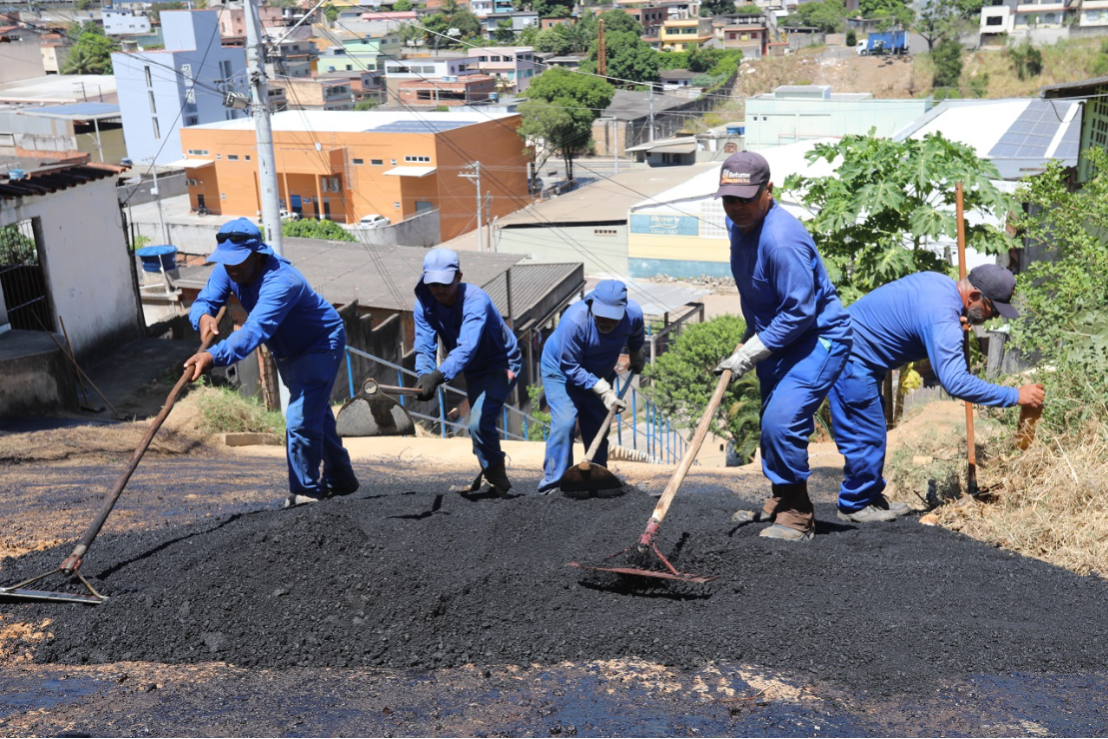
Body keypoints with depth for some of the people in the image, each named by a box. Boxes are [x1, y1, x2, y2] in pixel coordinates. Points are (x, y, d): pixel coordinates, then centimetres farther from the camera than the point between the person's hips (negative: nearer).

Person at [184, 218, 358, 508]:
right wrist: (204, 316, -44)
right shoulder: (228, 269, -15)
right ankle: (340, 479, 37)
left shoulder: (281, 281, -40)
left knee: (300, 421, -16)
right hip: (287, 351, 9)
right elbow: (204, 301, -19)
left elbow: (255, 330, -52)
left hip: (320, 345, -9)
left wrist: (214, 356, -65)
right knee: (316, 414, 20)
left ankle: (304, 491, 3)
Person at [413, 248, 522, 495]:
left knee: (479, 423, -21)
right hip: (474, 371, 7)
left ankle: (497, 482, -1)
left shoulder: (475, 299, -34)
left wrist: (439, 375, -61)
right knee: (481, 424, 19)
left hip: (501, 364, -7)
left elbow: (467, 347, -47)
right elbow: (424, 346, -24)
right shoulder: (424, 303, -16)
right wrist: (424, 375, -45)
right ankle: (492, 474, 41)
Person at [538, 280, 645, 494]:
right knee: (564, 423, -20)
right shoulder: (574, 321, -38)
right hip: (561, 371, -5)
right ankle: (552, 481, -12)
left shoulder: (633, 314, -22)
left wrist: (637, 359, 22)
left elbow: (635, 338, 4)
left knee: (598, 427, 8)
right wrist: (603, 390, -35)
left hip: (599, 375, 5)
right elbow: (571, 368, -31)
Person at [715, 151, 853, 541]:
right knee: (772, 420, 18)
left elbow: (799, 312, -29)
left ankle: (797, 515, -4)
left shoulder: (782, 240, -30)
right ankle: (781, 498, 38)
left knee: (781, 421, -21)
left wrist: (750, 353, -23)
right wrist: (751, 333, 21)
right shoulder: (738, 223, 1)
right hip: (775, 339, 10)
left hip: (818, 338, -10)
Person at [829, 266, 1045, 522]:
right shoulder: (942, 318, -27)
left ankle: (871, 497, 27)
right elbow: (956, 382, -33)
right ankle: (855, 506, 11)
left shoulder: (940, 281, 3)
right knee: (868, 438, -2)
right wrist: (1015, 396, -27)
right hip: (852, 359, -10)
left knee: (870, 435, 17)